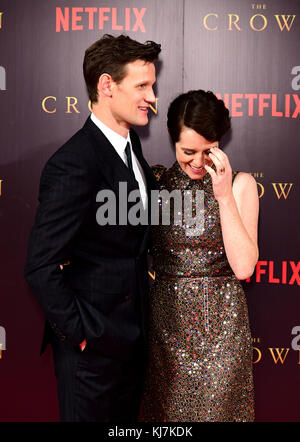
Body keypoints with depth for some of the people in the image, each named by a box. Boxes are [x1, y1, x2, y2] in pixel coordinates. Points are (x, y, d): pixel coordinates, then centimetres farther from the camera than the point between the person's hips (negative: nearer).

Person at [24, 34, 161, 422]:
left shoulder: (130, 143, 5)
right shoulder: (73, 165, -24)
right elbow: (41, 267, -24)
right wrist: (81, 335, -18)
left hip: (131, 334, 8)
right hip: (92, 346, -8)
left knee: (126, 420, 24)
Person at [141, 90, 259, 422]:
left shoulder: (240, 184, -5)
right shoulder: (156, 181, 0)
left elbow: (243, 267, -14)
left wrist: (224, 196, -18)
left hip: (221, 321, -1)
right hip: (166, 319, 2)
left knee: (218, 408, 10)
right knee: (164, 408, 13)